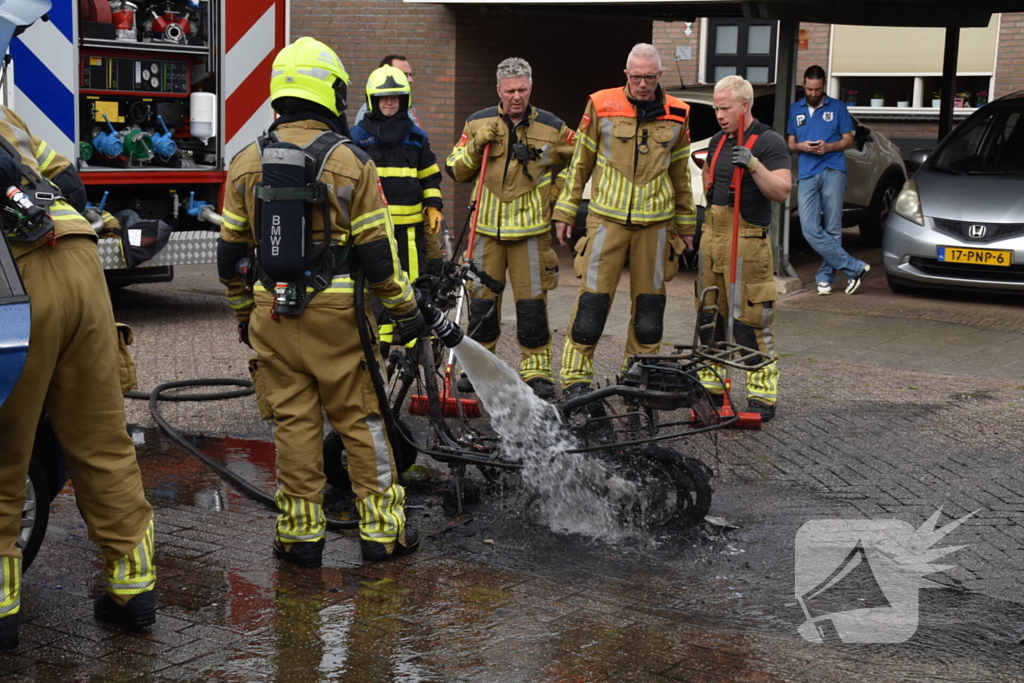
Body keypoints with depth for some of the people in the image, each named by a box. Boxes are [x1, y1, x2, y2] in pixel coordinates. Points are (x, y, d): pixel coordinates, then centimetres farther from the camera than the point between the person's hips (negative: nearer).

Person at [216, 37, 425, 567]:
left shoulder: (247, 164, 4)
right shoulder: (349, 162, -7)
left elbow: (230, 253, 9)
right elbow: (376, 252, -8)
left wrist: (242, 313, 21)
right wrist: (406, 310, 3)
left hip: (272, 314, 3)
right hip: (334, 312, -3)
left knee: (293, 421, 9)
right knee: (360, 420, 7)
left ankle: (300, 533, 13)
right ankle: (381, 529, 12)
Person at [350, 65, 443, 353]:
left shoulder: (416, 136, 12)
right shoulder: (359, 135, 5)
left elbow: (430, 176, 17)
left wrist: (434, 207, 7)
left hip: (410, 223, 2)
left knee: (412, 282, 0)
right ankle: (380, 341, 9)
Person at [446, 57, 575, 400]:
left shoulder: (551, 127, 3)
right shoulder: (478, 123, 6)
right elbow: (455, 171, 7)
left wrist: (558, 190, 7)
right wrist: (475, 146, -8)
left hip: (531, 227, -1)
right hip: (487, 226, 1)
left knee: (532, 299, -2)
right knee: (482, 296, 5)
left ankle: (537, 368, 7)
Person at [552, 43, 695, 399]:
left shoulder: (676, 115, 5)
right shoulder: (601, 106, -1)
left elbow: (681, 173, 14)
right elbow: (580, 162, 6)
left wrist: (684, 224, 17)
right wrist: (565, 211, 5)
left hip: (655, 223, 2)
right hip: (608, 218, -2)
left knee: (649, 304, 8)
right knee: (592, 300, -4)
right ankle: (575, 376, 4)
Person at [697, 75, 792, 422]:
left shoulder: (769, 142, -6)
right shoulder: (717, 141, 17)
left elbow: (782, 191, -17)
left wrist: (753, 165, -30)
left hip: (747, 240, -8)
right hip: (712, 237, 8)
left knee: (751, 319, -9)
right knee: (709, 315, 11)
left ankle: (763, 393, -5)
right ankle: (711, 384, 20)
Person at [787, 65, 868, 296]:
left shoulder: (837, 108, 10)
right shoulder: (795, 110, 18)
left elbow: (848, 140, 9)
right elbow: (790, 143, 20)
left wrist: (829, 147, -11)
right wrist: (801, 146, -4)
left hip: (832, 171, -2)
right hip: (807, 175, 3)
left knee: (832, 229, -4)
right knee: (810, 229, -11)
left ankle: (826, 276, 5)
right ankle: (855, 268, -7)